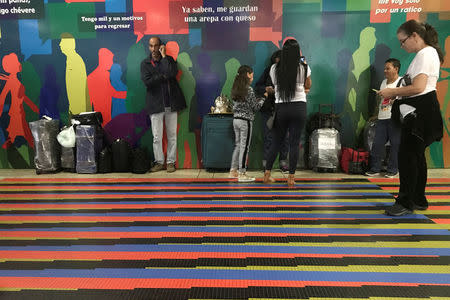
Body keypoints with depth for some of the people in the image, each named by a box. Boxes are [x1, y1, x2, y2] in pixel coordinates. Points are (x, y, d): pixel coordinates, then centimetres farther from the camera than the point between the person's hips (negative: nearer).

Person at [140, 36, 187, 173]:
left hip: (171, 104, 1)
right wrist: (163, 76, -10)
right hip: (155, 105, 0)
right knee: (157, 137, 2)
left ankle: (171, 162, 16)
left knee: (172, 135, 5)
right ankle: (159, 162, 17)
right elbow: (147, 82, -9)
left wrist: (164, 56, -9)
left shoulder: (169, 59, 7)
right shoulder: (145, 63, 6)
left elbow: (173, 73, -15)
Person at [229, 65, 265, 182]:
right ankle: (242, 174, 2)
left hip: (236, 119, 8)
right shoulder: (249, 89, -12)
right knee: (244, 147, -2)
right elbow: (255, 107, -9)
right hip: (245, 120, -8)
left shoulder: (235, 89, 10)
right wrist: (263, 98, 7)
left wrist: (256, 100, 20)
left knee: (238, 145, 15)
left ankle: (233, 171, 20)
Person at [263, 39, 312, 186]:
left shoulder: (274, 68, -1)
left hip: (280, 108, 2)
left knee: (276, 142, 12)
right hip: (299, 108, -1)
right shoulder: (304, 68, -2)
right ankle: (291, 178, 7)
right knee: (294, 143, 3)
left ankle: (267, 174, 15)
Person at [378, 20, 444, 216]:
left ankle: (406, 202, -2)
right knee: (416, 155, 13)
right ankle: (419, 200, 23)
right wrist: (396, 94, 10)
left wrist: (392, 92, -11)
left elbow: (418, 87, -22)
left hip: (421, 111, -11)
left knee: (407, 155, -9)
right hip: (418, 111, 11)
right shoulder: (427, 53, 20)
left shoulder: (425, 54, -12)